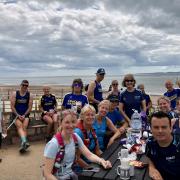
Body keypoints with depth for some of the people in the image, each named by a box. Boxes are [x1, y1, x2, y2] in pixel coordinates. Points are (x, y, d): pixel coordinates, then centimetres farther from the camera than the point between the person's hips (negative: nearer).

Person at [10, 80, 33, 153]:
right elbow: (12, 106, -1)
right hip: (16, 114, -1)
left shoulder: (29, 95, 7)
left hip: (25, 114, 1)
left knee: (24, 126, -26)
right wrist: (18, 115, -11)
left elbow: (30, 107, 3)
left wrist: (24, 115, -10)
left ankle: (23, 144, -39)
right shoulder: (14, 94, 5)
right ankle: (25, 142, -51)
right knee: (19, 125, -29)